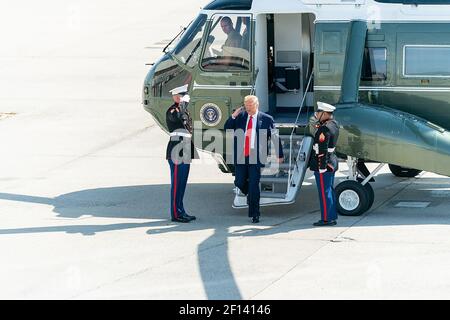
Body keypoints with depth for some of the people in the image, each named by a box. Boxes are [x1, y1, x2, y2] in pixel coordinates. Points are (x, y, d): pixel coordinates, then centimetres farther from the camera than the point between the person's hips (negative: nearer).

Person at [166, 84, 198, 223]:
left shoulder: (184, 110, 18)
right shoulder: (172, 110, -11)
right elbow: (177, 117, -35)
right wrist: (184, 103, -27)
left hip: (185, 152, 9)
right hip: (177, 152, -9)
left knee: (182, 183, 13)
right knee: (177, 183, -6)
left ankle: (180, 211, 18)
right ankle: (176, 213, -3)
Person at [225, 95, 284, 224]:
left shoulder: (266, 119, -1)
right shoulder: (240, 116, 8)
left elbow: (275, 137, 5)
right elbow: (227, 128, 7)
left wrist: (279, 155, 8)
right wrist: (233, 117, -10)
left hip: (255, 157, -3)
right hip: (241, 156, 3)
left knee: (254, 186, -4)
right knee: (239, 182, 3)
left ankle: (254, 214, 5)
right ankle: (250, 194, 36)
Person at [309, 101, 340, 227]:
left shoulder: (324, 128, -20)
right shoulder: (334, 124, 9)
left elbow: (322, 151, -23)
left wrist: (322, 167, -23)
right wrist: (319, 121, 9)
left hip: (323, 164, -10)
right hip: (332, 162, 10)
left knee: (324, 192, -4)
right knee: (329, 190, 16)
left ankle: (327, 218, 0)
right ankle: (332, 217, 21)